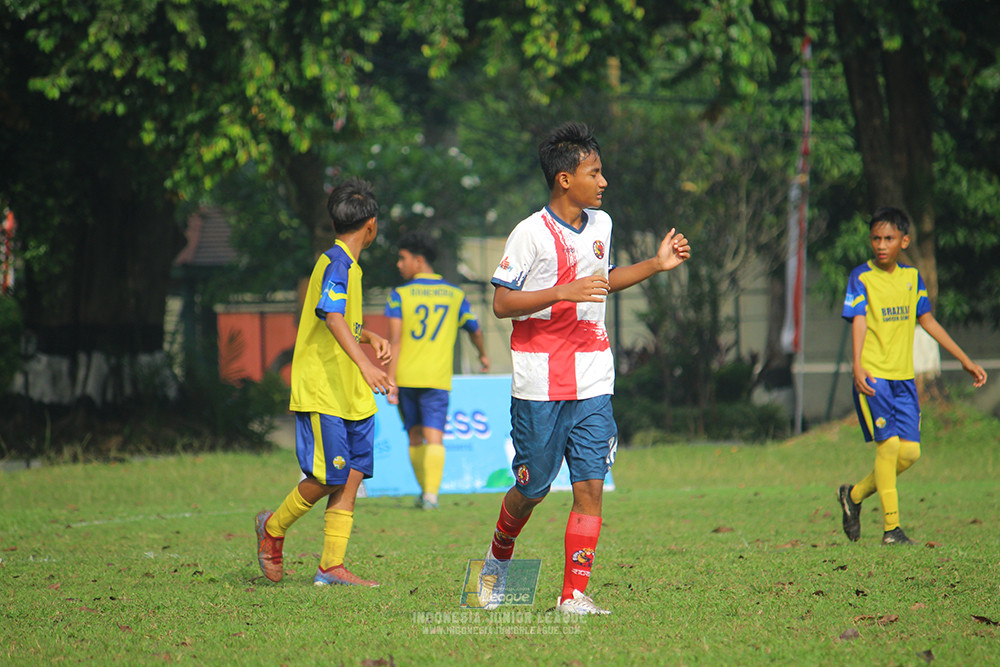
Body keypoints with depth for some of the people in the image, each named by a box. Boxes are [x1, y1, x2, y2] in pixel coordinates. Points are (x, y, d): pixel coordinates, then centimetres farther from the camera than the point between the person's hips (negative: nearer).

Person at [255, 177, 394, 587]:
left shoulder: (346, 263, 17)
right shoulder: (336, 263, -13)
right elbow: (332, 318, -29)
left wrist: (370, 337, 21)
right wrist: (364, 363, -40)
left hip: (352, 395, 9)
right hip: (322, 392, -9)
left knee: (350, 476, 2)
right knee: (327, 478, -8)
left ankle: (332, 566, 3)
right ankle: (273, 527, 16)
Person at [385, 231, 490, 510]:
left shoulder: (400, 296, -1)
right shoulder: (455, 295, 8)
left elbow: (395, 340, -10)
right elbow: (475, 330, 22)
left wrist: (391, 380, -12)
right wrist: (483, 355, 42)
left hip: (406, 375, 0)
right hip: (437, 377, 0)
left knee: (415, 435, 15)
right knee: (434, 436, -5)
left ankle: (425, 491, 22)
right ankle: (431, 493, -21)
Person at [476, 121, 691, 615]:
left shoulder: (600, 225, 11)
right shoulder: (531, 233, -10)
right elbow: (501, 303, -12)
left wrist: (657, 264, 20)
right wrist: (563, 292, -22)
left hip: (592, 383, 5)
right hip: (539, 383, -5)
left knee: (590, 485, -6)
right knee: (532, 489, 5)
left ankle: (574, 594, -3)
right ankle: (498, 558, 34)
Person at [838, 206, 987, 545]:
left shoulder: (911, 277, 11)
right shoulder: (861, 277, -5)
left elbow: (927, 321, 19)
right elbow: (858, 322, -15)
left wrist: (965, 360, 20)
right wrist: (857, 366, -31)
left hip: (903, 377, 6)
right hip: (872, 376, -6)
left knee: (910, 451, 0)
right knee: (889, 442, -15)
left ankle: (855, 495, 21)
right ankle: (891, 527, -8)